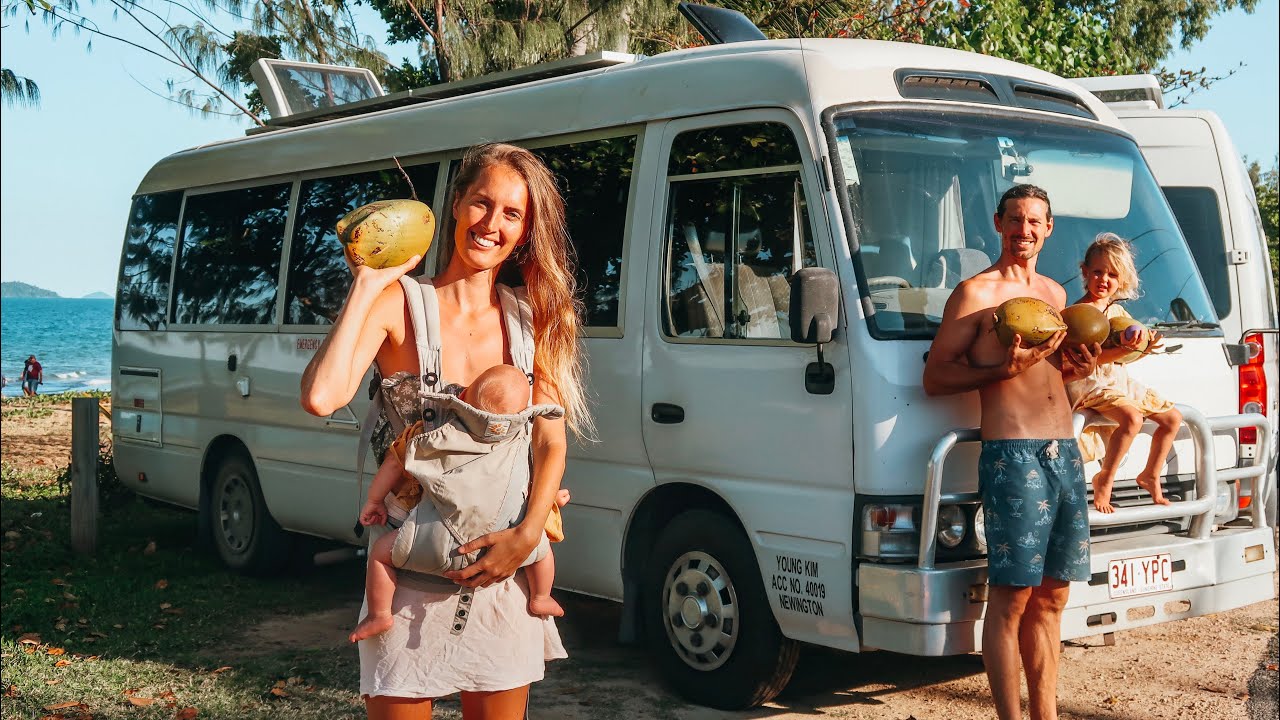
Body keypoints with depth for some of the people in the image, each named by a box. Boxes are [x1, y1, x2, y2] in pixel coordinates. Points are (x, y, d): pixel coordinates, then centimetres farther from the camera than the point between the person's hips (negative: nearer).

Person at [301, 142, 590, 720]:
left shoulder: (530, 320, 6)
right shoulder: (398, 305, -6)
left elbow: (552, 442, 0)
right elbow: (321, 397, -23)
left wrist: (526, 534, -14)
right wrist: (366, 288, -16)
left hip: (502, 567, 3)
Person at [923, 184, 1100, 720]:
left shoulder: (1055, 294, 19)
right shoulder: (976, 293, -2)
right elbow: (935, 377, -5)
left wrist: (1075, 367, 9)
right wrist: (1003, 368, -17)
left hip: (1064, 452, 7)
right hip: (1012, 454, -7)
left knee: (1050, 596, 9)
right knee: (1011, 596, -7)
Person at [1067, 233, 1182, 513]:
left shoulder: (1118, 311, 12)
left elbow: (1130, 351, 18)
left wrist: (1146, 345, -5)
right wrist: (1125, 350, -34)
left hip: (1120, 381, 9)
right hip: (1092, 384, -9)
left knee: (1173, 418, 11)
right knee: (1132, 417, -33)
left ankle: (1150, 475, 25)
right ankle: (1104, 480, -18)